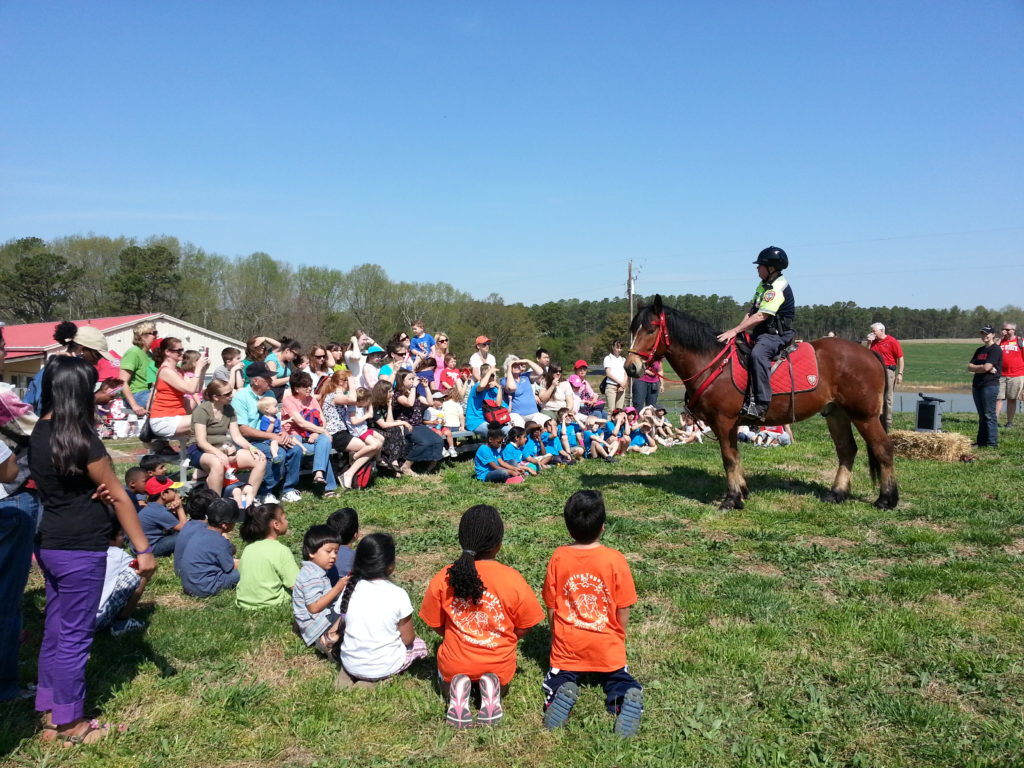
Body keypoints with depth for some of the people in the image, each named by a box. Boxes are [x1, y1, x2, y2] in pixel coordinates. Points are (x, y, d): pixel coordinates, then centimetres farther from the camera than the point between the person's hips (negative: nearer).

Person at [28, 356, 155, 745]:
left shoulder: (38, 433, 5)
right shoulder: (80, 438, -20)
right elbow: (119, 496, -15)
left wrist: (94, 489, -11)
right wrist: (144, 549, -11)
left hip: (49, 544, 8)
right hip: (79, 549, -8)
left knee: (55, 629, 17)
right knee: (74, 635, 4)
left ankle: (50, 714, 29)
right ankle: (69, 724, 18)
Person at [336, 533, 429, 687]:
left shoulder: (349, 589, -11)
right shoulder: (398, 594, -20)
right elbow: (407, 639, -10)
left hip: (351, 663, 4)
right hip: (383, 667, -4)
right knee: (420, 645, 23)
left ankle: (349, 674, 10)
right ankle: (377, 679, 5)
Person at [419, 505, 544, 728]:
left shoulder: (443, 579, -17)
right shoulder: (513, 579, -20)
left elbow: (435, 625, -3)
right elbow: (524, 628, -7)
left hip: (455, 664, 0)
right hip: (499, 665, 0)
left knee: (447, 681, 36)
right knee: (500, 685, 36)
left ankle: (457, 691, 0)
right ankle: (491, 689, 0)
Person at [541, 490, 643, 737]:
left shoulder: (558, 558, -9)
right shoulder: (615, 559, -13)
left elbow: (551, 608, -2)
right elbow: (623, 610, -7)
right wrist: (619, 639, 11)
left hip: (567, 646, 1)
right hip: (606, 647, 0)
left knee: (558, 677, 22)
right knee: (618, 677, 22)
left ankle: (561, 693, -13)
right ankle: (626, 698, -12)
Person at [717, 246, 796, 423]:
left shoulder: (778, 288, -16)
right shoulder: (764, 284, 16)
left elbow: (761, 316, -24)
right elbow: (751, 310, 17)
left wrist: (735, 331, -24)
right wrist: (740, 329, 1)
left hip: (778, 335, -11)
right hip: (762, 332, 11)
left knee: (757, 353, -37)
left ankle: (760, 405, -41)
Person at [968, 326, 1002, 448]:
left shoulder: (996, 349, -7)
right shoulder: (980, 350, 18)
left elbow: (986, 367, -16)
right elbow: (969, 367, 9)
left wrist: (975, 367, 2)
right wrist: (985, 368, -5)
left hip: (990, 385, -8)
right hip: (977, 385, 8)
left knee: (989, 415, -6)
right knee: (982, 415, 11)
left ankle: (992, 443, -2)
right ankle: (981, 441, 15)